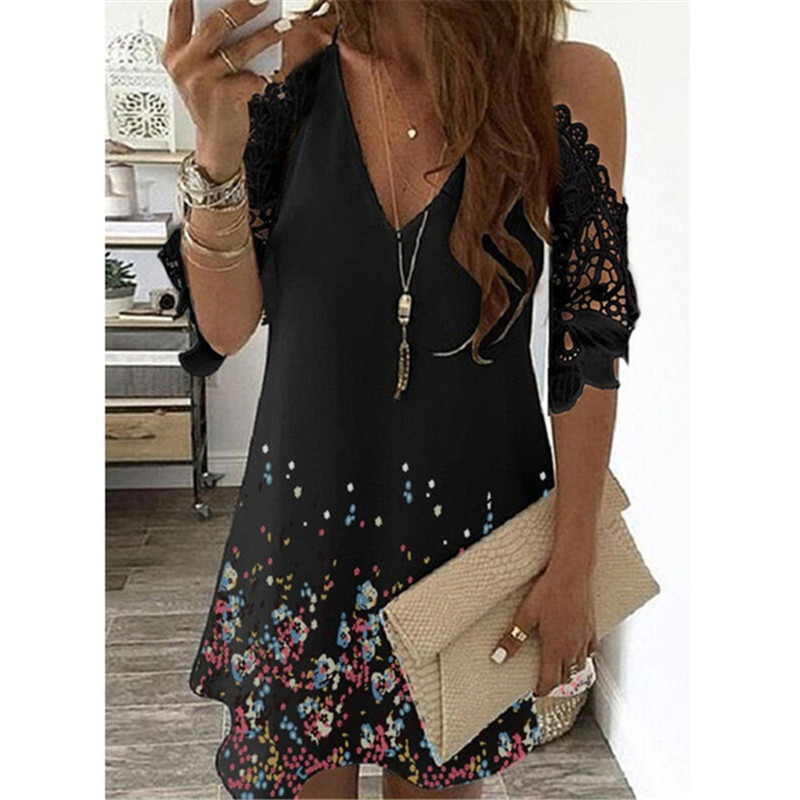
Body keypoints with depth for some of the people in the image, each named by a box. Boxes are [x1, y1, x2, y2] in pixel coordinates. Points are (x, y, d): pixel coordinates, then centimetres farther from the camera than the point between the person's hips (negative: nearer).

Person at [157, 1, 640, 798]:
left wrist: (573, 566, -4)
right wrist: (218, 149, -24)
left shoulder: (571, 83, -10)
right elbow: (226, 329, -8)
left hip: (474, 517, 0)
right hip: (304, 515, 1)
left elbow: (589, 348, -6)